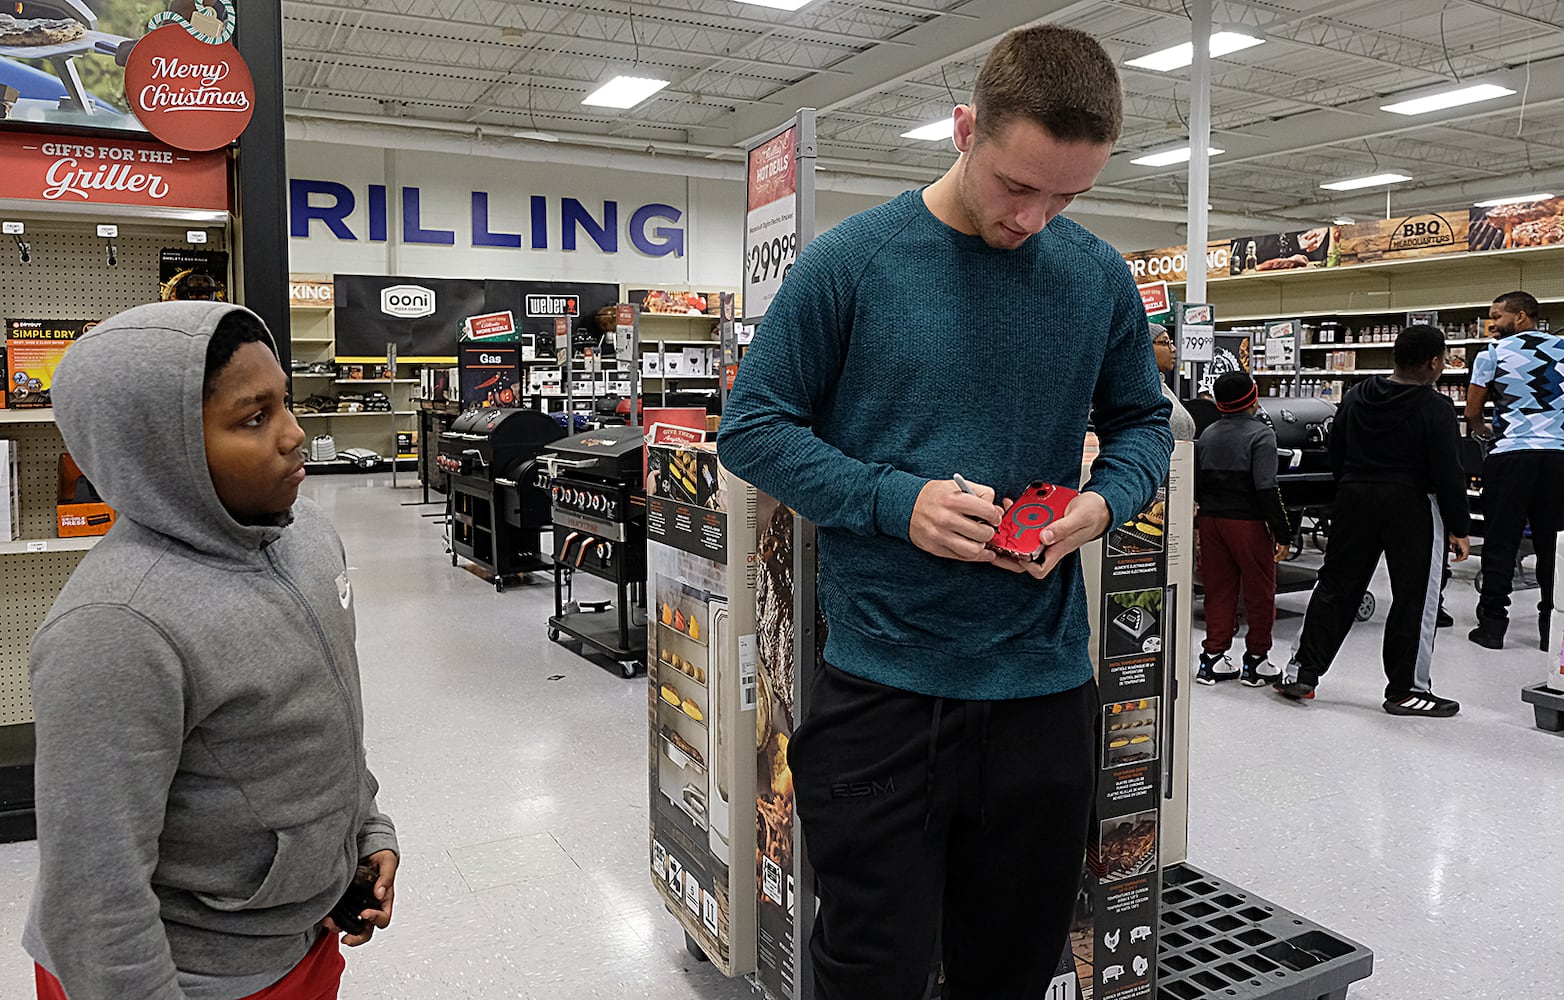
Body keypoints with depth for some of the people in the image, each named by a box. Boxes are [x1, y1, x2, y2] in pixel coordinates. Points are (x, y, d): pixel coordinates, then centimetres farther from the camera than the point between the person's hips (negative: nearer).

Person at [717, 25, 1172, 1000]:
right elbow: (754, 426, -4)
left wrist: (1104, 503, -7)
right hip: (883, 681, -3)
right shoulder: (852, 261, -6)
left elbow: (1142, 424, 16)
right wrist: (896, 501, -18)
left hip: (1046, 681, 4)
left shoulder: (1099, 277, 4)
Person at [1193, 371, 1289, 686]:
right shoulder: (1261, 434, -11)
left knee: (1218, 589, 12)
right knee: (1260, 591, 7)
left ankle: (1213, 658, 14)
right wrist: (1282, 533, -15)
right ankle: (1256, 660, 14)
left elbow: (1196, 486, 9)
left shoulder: (1207, 435, 9)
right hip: (1249, 522, -6)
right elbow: (1266, 488, -18)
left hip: (1211, 519, 6)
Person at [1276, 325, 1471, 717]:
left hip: (1354, 497, 5)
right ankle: (1405, 690, 10)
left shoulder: (1357, 397, 7)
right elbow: (1448, 474, -11)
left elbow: (1335, 455, 13)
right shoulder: (1436, 409, -11)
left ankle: (1301, 671, 10)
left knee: (1335, 586, 10)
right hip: (1411, 506, -5)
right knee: (1415, 597, 4)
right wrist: (1459, 528, -5)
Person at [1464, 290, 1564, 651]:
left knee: (1500, 543, 2)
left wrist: (1480, 428, 27)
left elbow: (1472, 412, 6)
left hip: (1511, 454, -3)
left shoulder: (1493, 353, 1)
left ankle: (1492, 625, 4)